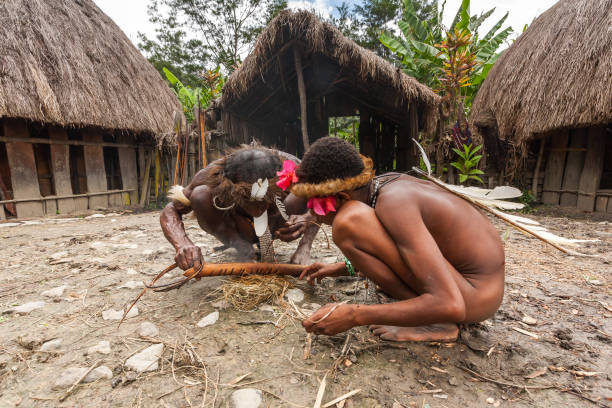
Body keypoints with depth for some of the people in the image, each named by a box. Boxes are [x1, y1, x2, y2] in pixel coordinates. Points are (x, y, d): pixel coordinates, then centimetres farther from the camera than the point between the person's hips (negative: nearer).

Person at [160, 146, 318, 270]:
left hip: (273, 227, 2)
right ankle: (243, 249, -9)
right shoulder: (214, 174, -35)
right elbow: (170, 211, -24)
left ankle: (265, 243, 2)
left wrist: (305, 246, -37)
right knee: (200, 196, -29)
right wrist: (183, 245, -46)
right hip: (237, 228, -2)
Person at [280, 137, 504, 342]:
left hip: (475, 298, -9)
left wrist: (353, 316, -26)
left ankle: (433, 322, -11)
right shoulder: (389, 182, 1)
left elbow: (451, 306, -29)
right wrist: (343, 268, 16)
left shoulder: (393, 203, -26)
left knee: (349, 223, -25)